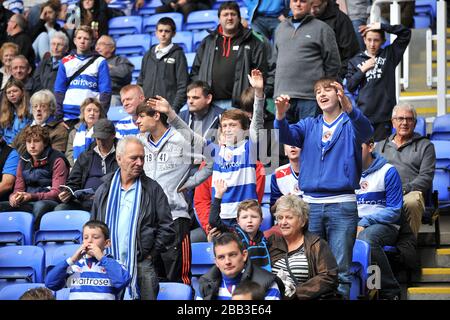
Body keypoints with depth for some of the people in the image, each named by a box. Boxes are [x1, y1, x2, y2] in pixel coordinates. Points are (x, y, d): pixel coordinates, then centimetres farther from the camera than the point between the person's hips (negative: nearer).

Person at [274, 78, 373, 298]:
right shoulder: (309, 126, 17)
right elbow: (286, 136, 0)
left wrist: (349, 108, -37)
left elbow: (366, 131, -17)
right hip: (310, 203, 3)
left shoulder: (350, 124, 6)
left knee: (340, 269, -3)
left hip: (342, 205, -3)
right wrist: (280, 115, -22)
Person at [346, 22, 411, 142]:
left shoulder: (389, 54, 9)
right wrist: (363, 70, -4)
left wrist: (381, 26, -3)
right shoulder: (355, 61, 11)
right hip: (363, 113, 1)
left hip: (384, 113, -1)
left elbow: (405, 33, 2)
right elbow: (350, 87, 6)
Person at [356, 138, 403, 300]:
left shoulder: (388, 171, -1)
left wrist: (364, 222, -16)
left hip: (384, 225, -4)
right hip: (352, 224, 4)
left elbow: (394, 210, -5)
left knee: (366, 238, -39)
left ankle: (391, 292, -25)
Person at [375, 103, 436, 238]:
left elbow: (426, 177, 6)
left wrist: (404, 189, -11)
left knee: (411, 202, -40)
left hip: (411, 192, -2)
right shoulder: (380, 146, 30)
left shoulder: (425, 145, 19)